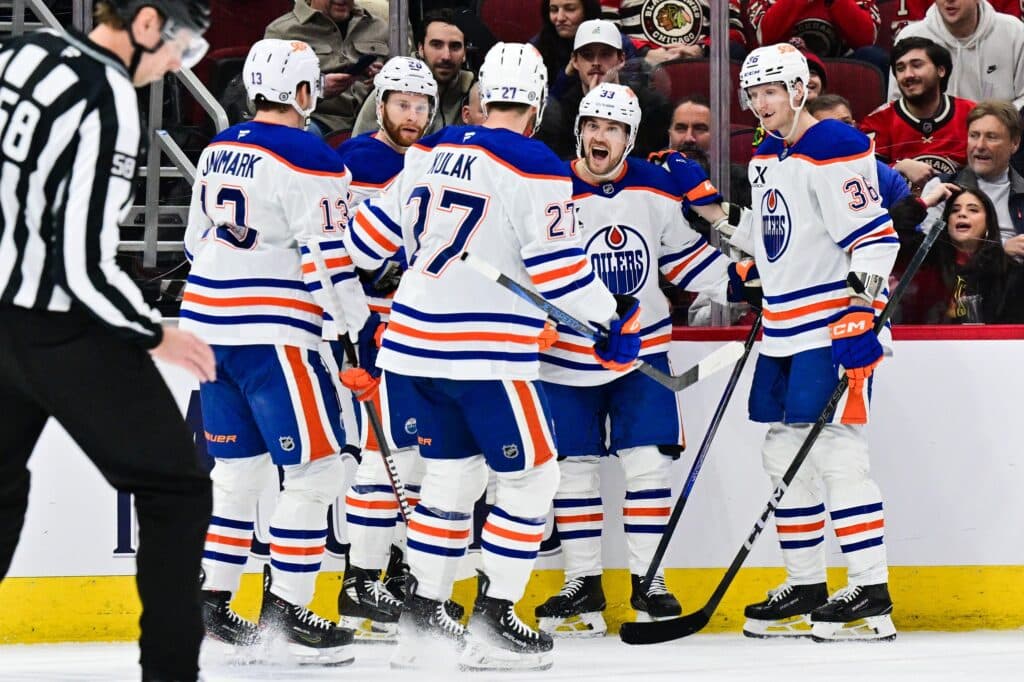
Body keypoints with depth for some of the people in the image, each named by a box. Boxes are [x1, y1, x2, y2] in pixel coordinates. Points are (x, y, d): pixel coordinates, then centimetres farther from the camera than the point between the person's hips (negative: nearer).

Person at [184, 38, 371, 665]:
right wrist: (361, 326, -7)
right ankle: (285, 610, -5)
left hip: (208, 324, 8)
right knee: (317, 467, -3)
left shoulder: (217, 152, 13)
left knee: (239, 466, 16)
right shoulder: (309, 159, -12)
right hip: (271, 332, -8)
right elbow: (327, 259, -16)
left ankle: (212, 603, 15)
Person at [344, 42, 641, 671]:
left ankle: (422, 618, 17)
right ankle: (492, 623, 0)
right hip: (487, 351, -7)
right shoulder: (535, 168, -11)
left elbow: (373, 233, 18)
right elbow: (558, 267, -13)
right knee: (532, 475, 5)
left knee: (451, 475, 17)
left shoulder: (430, 154, 9)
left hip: (418, 344, 7)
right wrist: (615, 318, 0)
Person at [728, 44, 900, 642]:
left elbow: (874, 236, -19)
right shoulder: (766, 157, 14)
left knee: (837, 453, -13)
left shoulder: (834, 150, -14)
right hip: (785, 329, 10)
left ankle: (872, 595, -12)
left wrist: (860, 307, -26)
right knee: (784, 455, 10)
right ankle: (806, 588, 18)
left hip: (837, 323, -10)